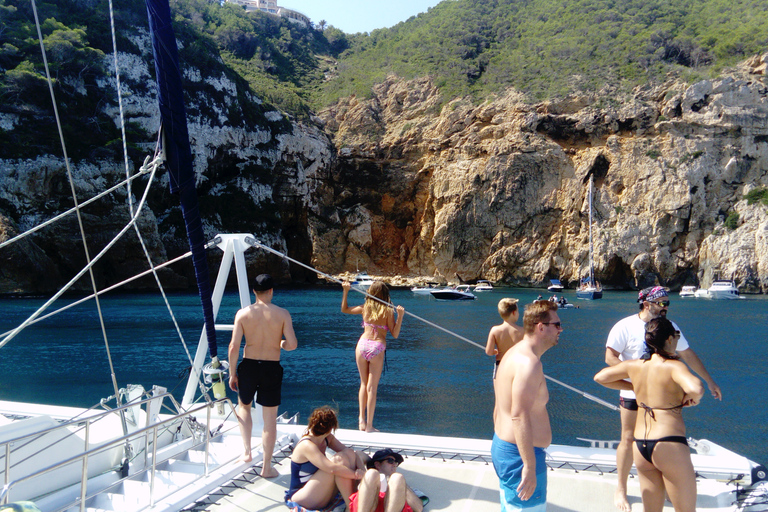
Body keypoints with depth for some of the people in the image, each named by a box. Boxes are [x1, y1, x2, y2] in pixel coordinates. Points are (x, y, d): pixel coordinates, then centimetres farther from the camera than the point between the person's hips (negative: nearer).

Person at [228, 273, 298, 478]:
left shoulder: (243, 313, -5)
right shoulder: (282, 314, -7)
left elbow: (234, 346, -7)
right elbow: (292, 344, -11)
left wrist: (232, 373, 3)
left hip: (249, 365, 1)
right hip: (272, 368, -1)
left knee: (243, 406, 28)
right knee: (270, 418, 8)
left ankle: (247, 451, 21)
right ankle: (267, 467, 15)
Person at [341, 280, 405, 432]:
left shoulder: (365, 308, 7)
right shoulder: (388, 311, -2)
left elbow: (344, 309, 23)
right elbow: (395, 334, -2)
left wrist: (345, 291, 24)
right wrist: (400, 316, -9)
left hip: (362, 344, 3)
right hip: (378, 347, -3)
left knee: (363, 384, 18)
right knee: (372, 387, 2)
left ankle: (361, 418, 9)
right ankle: (369, 425, 6)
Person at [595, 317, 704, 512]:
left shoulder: (634, 365, 5)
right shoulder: (673, 366, -13)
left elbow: (600, 377, 17)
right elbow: (696, 388, -33)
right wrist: (691, 398, -11)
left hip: (640, 446, 6)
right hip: (669, 445, -6)